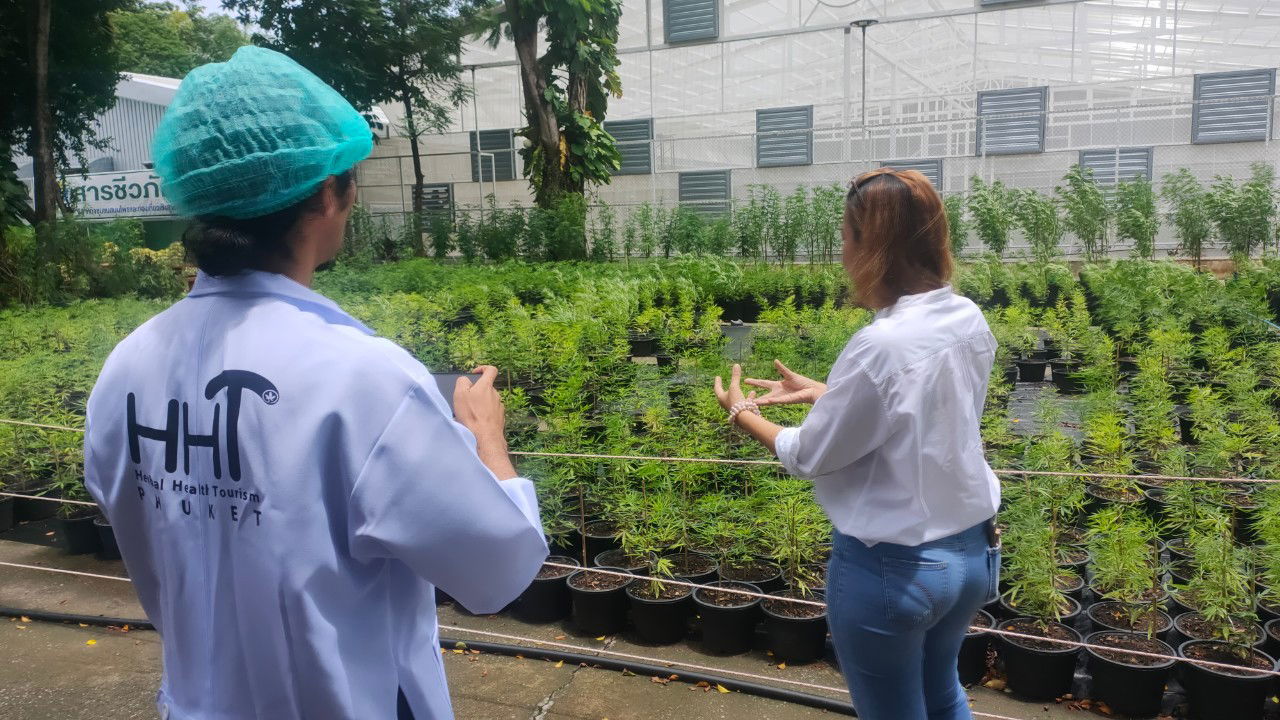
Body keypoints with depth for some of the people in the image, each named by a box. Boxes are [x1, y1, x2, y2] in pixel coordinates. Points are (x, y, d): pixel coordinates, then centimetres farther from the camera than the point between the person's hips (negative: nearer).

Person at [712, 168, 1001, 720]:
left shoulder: (880, 345, -28)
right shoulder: (970, 321, -4)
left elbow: (809, 457, -15)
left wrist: (741, 413, 2)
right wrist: (823, 392, 12)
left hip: (892, 568, -7)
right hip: (971, 550, 7)